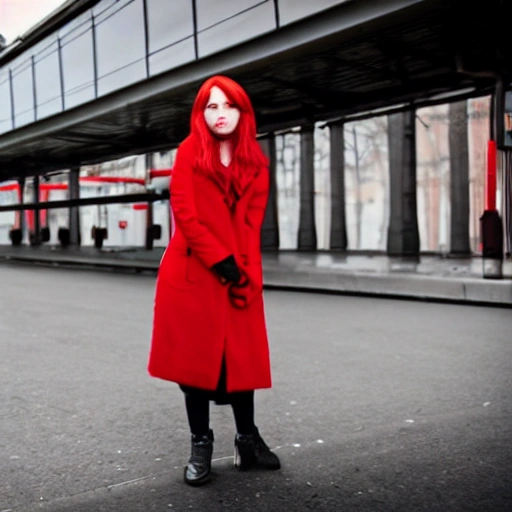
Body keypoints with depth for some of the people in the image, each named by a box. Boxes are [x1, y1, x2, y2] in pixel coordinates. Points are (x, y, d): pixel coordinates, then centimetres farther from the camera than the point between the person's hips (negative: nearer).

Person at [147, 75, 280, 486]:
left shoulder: (255, 163, 10)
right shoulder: (189, 153, 1)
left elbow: (252, 223, 6)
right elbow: (184, 213, -8)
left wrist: (243, 271, -7)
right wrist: (220, 260, -12)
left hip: (240, 276, 3)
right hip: (192, 272, -3)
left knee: (242, 357, 6)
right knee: (195, 356, 2)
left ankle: (247, 439, 20)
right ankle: (201, 446, 13)